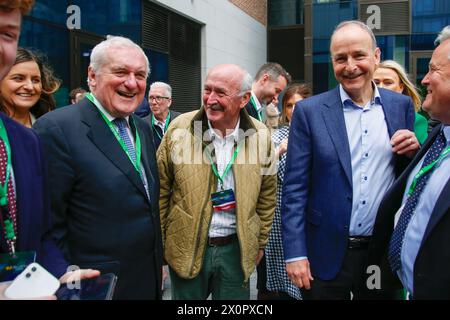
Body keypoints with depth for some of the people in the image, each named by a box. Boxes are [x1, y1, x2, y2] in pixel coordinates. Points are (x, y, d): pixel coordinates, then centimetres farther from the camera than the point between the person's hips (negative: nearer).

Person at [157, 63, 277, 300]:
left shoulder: (261, 136, -4)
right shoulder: (180, 128, -8)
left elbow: (266, 195, 6)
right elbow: (161, 190, -2)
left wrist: (260, 242, 10)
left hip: (236, 247, 1)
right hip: (187, 247, -1)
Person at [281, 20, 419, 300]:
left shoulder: (401, 106, 3)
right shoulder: (309, 111, -6)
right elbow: (294, 188, -6)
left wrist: (412, 152, -11)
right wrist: (295, 253, -10)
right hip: (327, 253, -2)